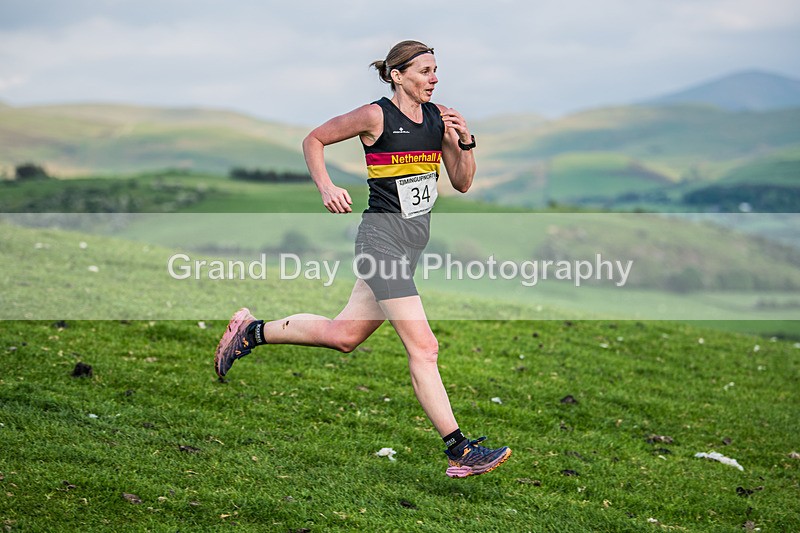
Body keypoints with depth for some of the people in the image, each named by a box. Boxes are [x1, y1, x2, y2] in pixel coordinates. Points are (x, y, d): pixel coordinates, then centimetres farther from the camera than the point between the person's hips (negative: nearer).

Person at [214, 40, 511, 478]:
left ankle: (252, 331, 33)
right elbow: (314, 140, 1)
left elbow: (462, 183, 11)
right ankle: (460, 452, -8)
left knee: (344, 335, 15)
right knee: (423, 346, -11)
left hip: (415, 240, 8)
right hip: (382, 236, -8)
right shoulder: (376, 116, -10)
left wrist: (465, 142, -6)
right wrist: (326, 187, -13)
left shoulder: (439, 116, 8)